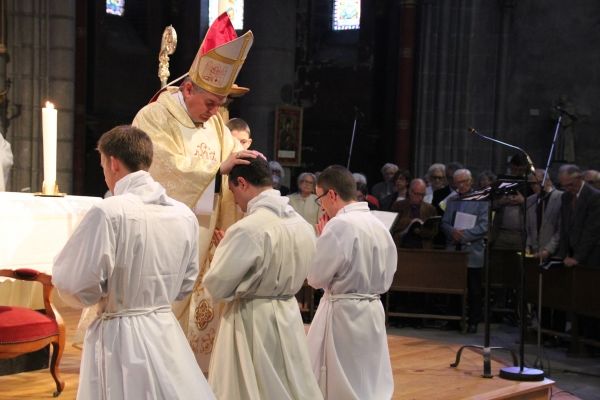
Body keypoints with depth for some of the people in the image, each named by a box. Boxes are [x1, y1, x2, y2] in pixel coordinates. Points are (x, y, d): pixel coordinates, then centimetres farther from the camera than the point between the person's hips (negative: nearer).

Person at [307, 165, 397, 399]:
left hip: (342, 313, -8)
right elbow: (386, 278, 12)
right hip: (373, 311, 8)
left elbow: (315, 277, -11)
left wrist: (320, 239, -1)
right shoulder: (379, 225, 6)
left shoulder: (339, 225, -18)